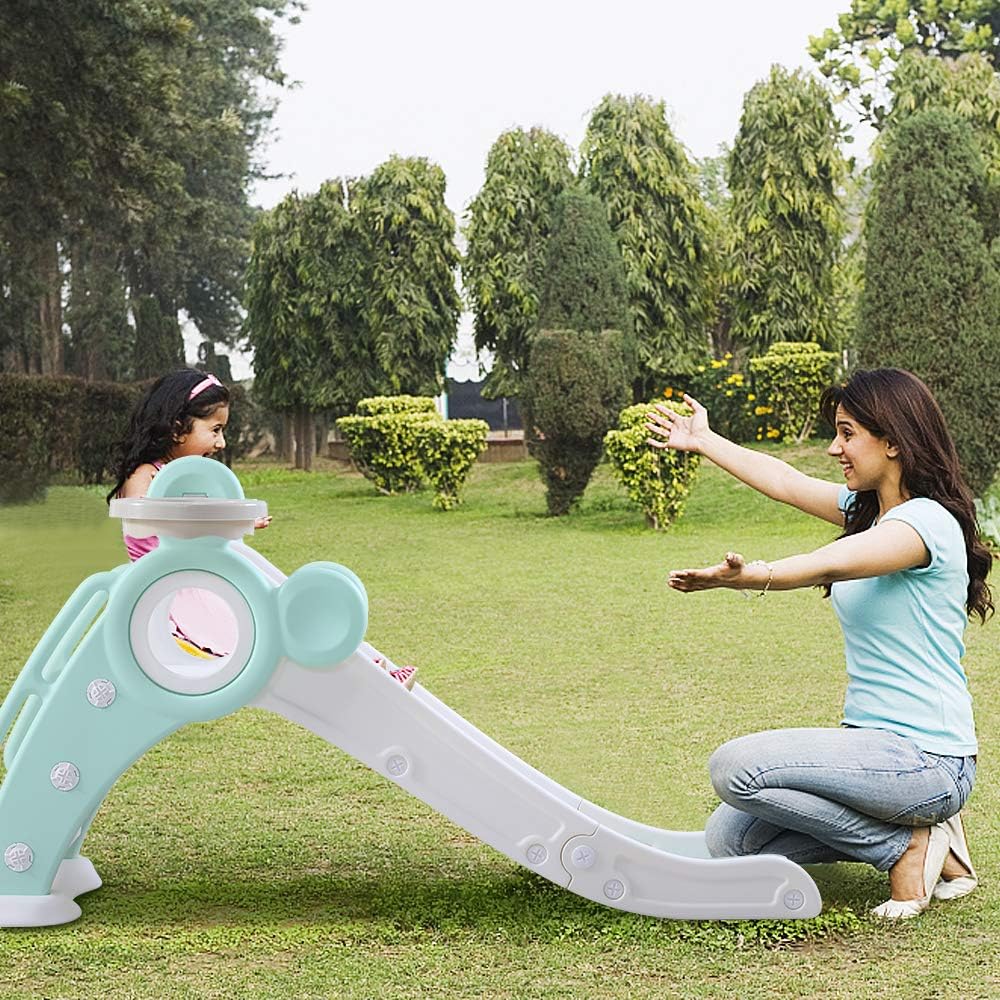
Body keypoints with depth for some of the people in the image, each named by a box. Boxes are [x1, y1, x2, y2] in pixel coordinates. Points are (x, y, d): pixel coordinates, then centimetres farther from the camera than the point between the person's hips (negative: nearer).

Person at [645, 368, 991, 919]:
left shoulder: (926, 520, -17)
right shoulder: (869, 508, 11)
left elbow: (831, 564, -34)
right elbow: (787, 482, 22)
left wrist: (751, 576, -50)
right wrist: (703, 441, 31)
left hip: (926, 759, -9)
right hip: (878, 745, 9)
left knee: (736, 767, -23)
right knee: (727, 839, 1)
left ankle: (908, 846, -8)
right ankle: (905, 829, 7)